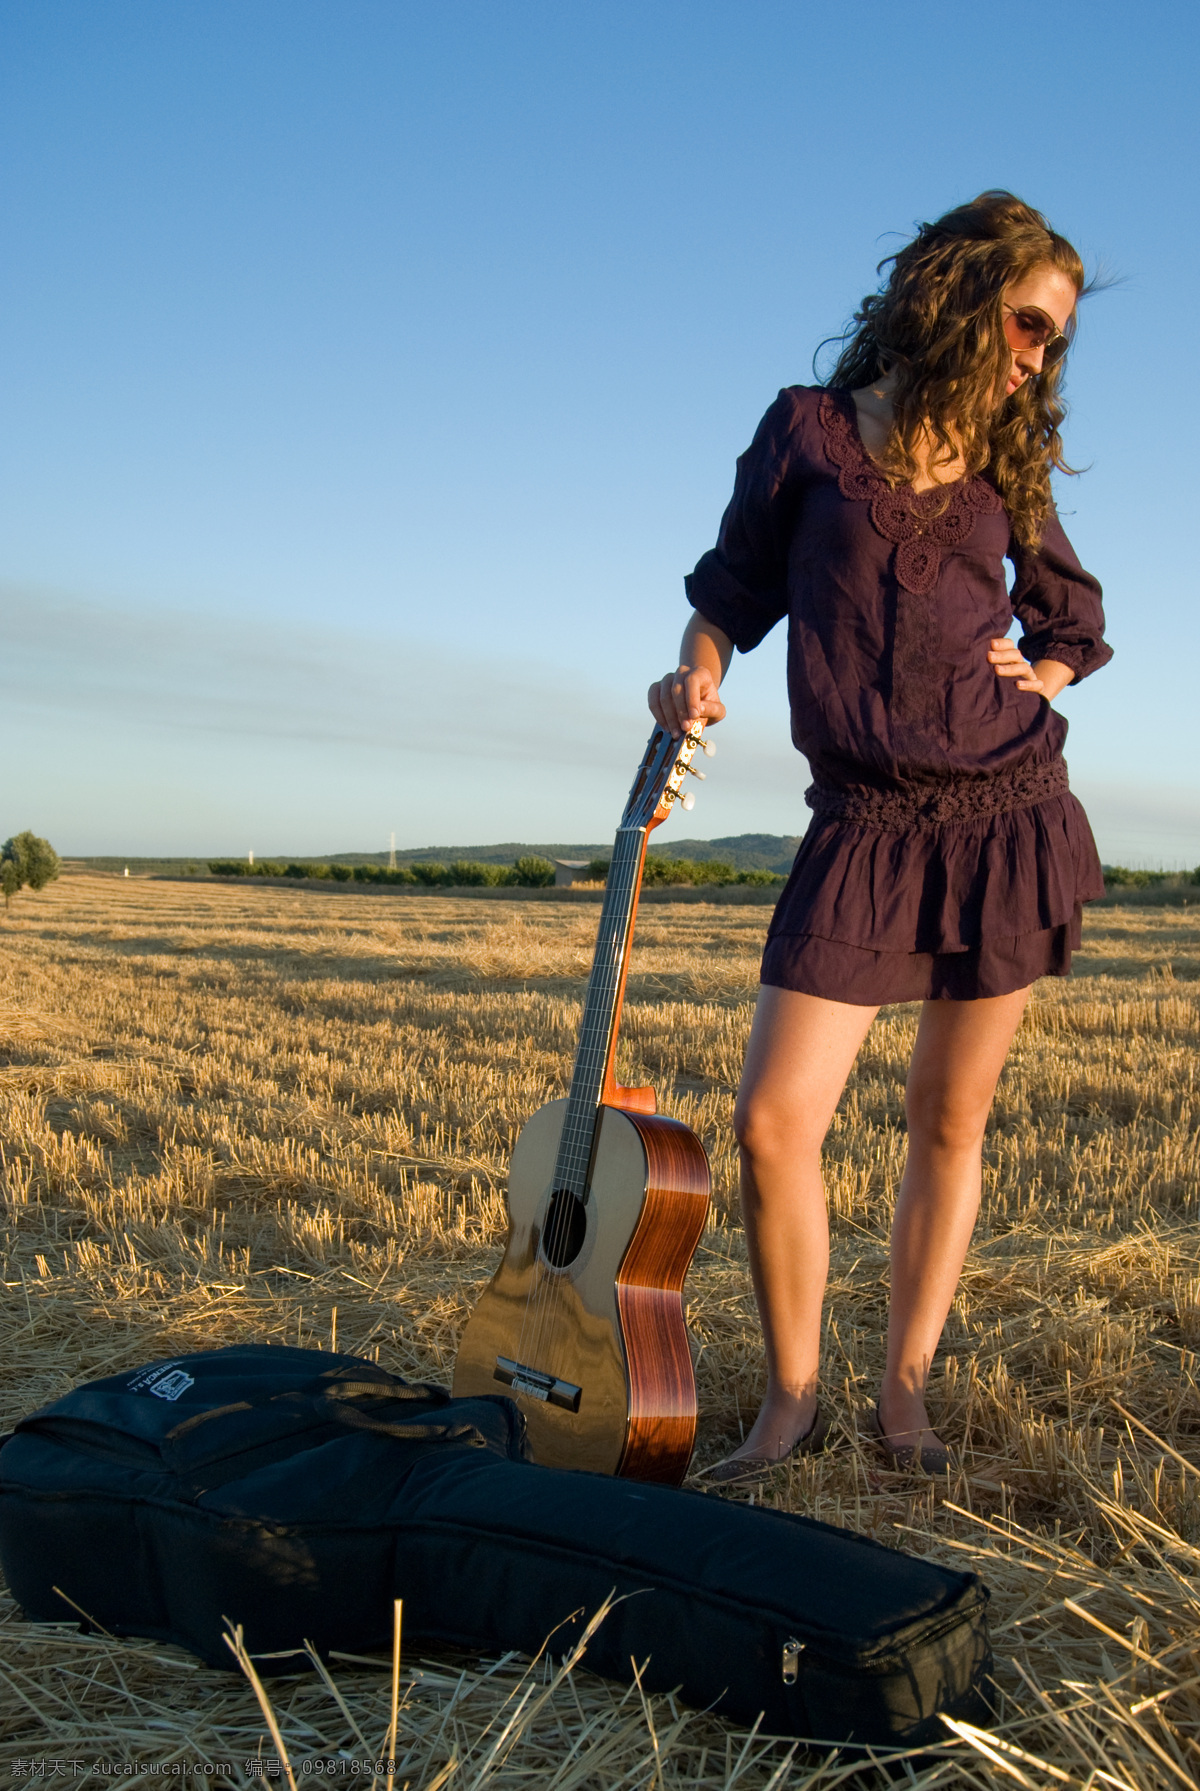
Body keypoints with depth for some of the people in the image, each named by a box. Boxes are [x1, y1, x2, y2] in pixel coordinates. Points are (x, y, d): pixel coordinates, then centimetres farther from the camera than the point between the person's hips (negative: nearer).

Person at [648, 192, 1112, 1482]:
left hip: (1008, 817, 2)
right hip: (867, 829, -2)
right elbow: (733, 587, 11)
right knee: (773, 1121, -10)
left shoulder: (1006, 467, 11)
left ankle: (904, 1390, 21)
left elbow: (1077, 623, 23)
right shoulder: (808, 430, 5)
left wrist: (1034, 672, 3)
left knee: (950, 1118, 6)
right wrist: (698, 675, -8)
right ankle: (791, 1399, 9)